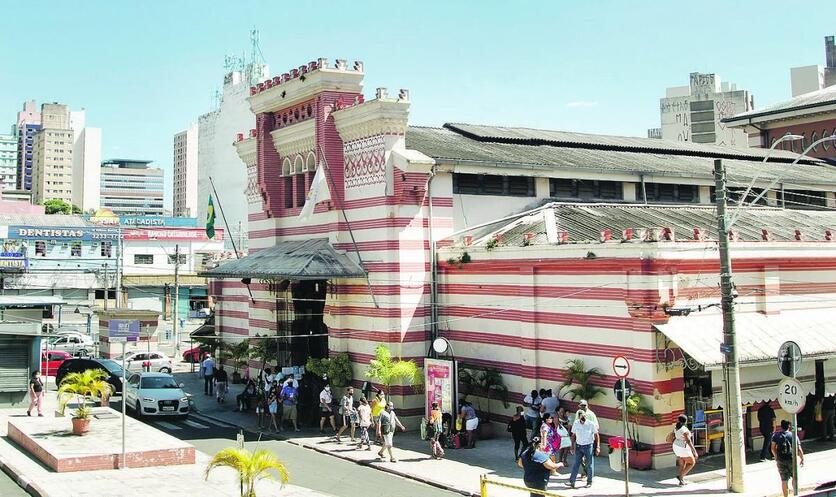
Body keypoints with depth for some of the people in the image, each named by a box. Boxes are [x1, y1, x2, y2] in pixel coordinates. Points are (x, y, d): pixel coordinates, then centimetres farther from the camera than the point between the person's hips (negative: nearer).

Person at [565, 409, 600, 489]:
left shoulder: (591, 424, -11)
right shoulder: (575, 423, -2)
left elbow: (596, 436, -4)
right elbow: (573, 435, 8)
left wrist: (598, 447, -8)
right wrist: (572, 446, 6)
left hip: (589, 446, -2)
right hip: (579, 446, 3)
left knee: (590, 465, 4)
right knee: (576, 464, 0)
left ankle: (589, 482, 16)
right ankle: (572, 481, 1)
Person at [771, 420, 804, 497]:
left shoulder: (776, 435, -1)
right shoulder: (793, 435, -5)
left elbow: (773, 448, 0)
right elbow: (799, 449, -6)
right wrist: (802, 459, 8)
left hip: (780, 461, 1)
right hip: (791, 459, -1)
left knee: (784, 480, 7)